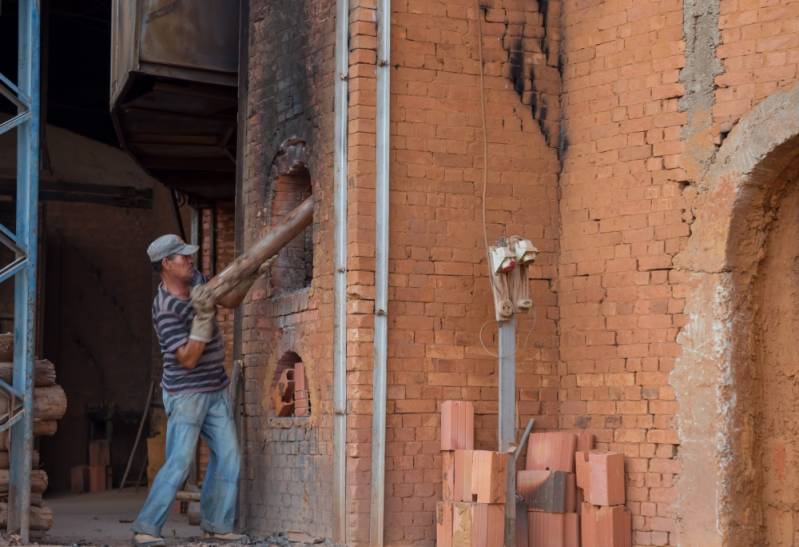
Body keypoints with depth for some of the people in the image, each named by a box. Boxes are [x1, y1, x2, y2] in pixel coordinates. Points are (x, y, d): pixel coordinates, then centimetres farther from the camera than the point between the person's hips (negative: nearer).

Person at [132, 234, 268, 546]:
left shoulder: (195, 279, 2)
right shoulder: (166, 309, -22)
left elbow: (229, 301, 17)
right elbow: (188, 359, -25)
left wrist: (253, 276, 3)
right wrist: (203, 318, -31)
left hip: (216, 389, 8)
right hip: (186, 394, -8)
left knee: (228, 457, 6)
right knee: (179, 463, -12)